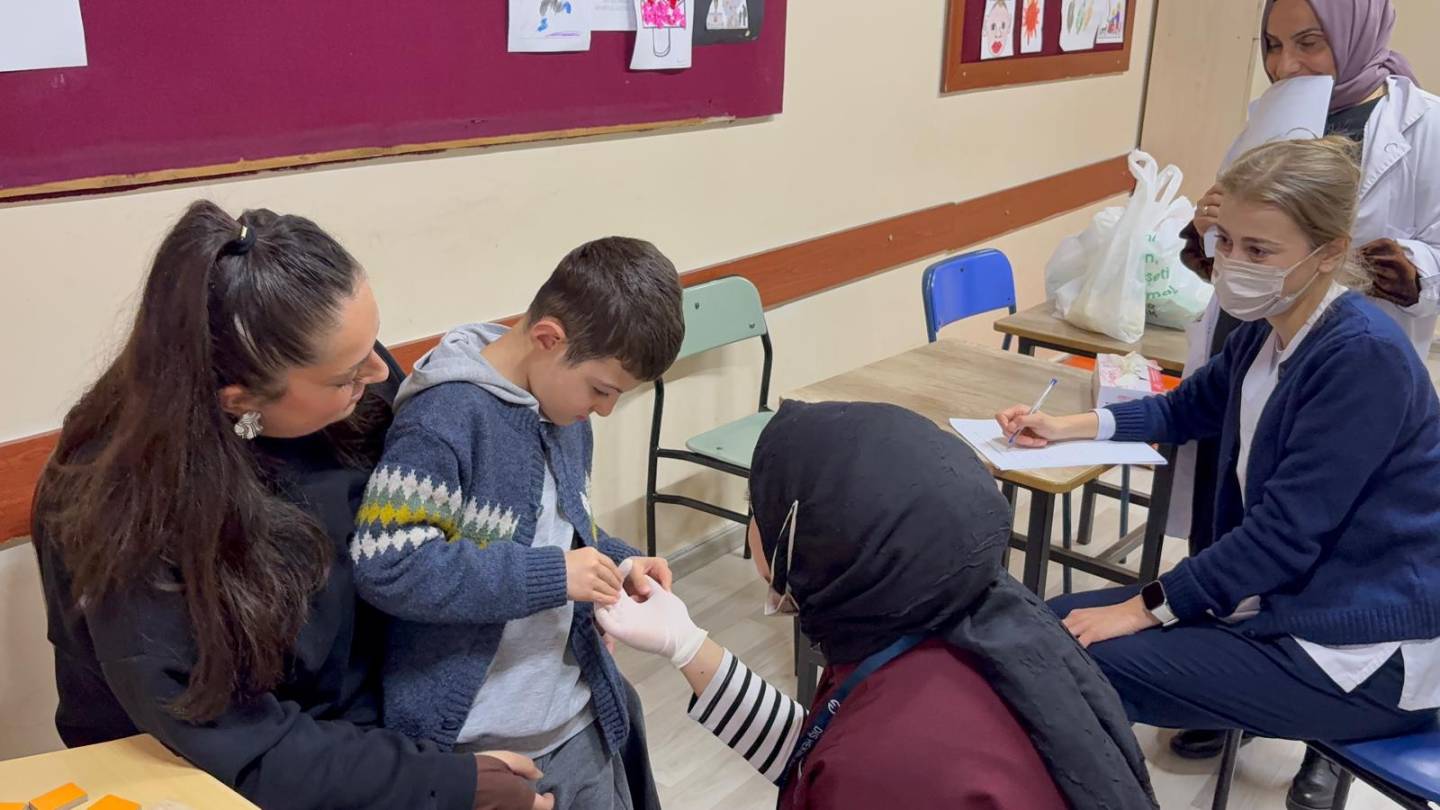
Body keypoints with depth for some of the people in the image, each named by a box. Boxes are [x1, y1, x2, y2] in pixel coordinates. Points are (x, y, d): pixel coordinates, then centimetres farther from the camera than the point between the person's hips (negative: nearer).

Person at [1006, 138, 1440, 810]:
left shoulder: (1363, 357, -23)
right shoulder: (1266, 331, 4)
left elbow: (1285, 533, -25)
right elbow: (1187, 408, 22)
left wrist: (1144, 608, -19)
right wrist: (1069, 426, 8)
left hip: (1368, 653, -9)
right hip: (1289, 597, 9)